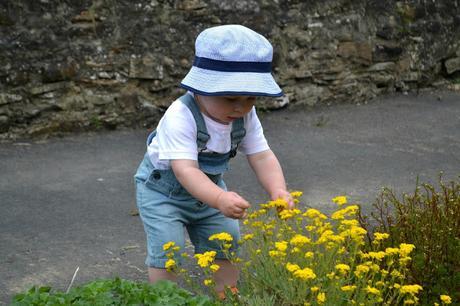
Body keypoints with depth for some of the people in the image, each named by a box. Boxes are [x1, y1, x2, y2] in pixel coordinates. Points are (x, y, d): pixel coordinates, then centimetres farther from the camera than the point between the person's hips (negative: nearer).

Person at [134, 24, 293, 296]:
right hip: (164, 190, -6)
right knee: (167, 253, -14)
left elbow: (262, 156, -17)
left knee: (227, 247, 10)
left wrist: (277, 189, -38)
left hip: (209, 188, 6)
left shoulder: (246, 117, -16)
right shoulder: (181, 117, -36)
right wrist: (220, 199, -59)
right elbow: (185, 170, -43)